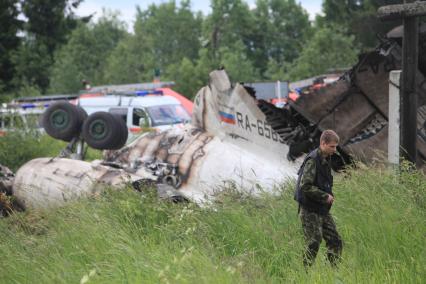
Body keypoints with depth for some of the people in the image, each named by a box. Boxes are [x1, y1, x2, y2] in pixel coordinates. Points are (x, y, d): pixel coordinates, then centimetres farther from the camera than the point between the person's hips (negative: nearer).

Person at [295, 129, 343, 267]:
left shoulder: (325, 160, 12)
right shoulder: (313, 160, -17)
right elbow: (305, 186, -24)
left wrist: (329, 196, 9)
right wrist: (325, 196, -18)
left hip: (322, 209, 9)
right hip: (310, 210, -9)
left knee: (335, 241, 6)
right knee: (313, 243, -7)